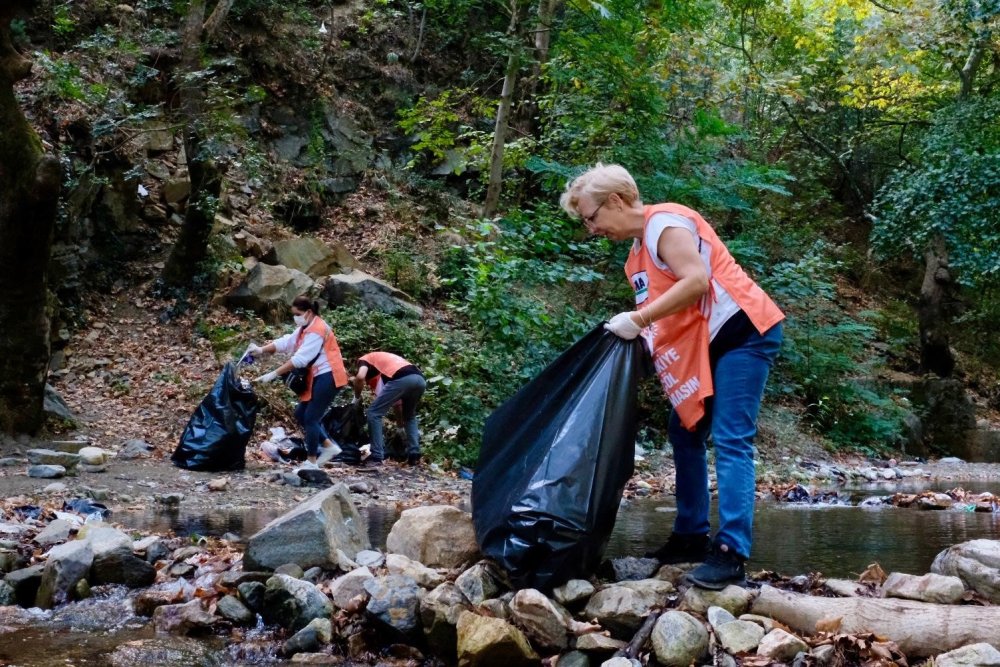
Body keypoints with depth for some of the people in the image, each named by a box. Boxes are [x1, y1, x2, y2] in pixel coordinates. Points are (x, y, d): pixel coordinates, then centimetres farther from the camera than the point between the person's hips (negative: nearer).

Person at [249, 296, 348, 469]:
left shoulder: (317, 330, -18)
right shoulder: (305, 328, 15)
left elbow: (300, 359, -24)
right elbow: (285, 343, 5)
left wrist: (273, 374, -24)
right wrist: (261, 349, -10)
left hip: (328, 377, -10)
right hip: (318, 377, 10)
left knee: (311, 417, -8)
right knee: (301, 414, 11)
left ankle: (311, 462, 0)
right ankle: (329, 446, 16)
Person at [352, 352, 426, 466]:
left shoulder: (365, 359, 25)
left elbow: (360, 377, 0)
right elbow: (398, 401, 43)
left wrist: (357, 396, 18)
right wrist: (401, 422, 50)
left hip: (402, 379, -7)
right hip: (420, 379, 7)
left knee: (374, 413, 6)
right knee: (409, 416, 31)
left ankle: (377, 457, 3)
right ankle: (414, 455, 21)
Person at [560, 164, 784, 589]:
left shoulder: (664, 223, -13)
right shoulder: (638, 250, 16)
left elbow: (696, 281, -26)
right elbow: (664, 313, 15)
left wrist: (637, 319, -24)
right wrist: (632, 333, -2)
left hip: (743, 331, -11)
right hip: (705, 345, 11)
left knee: (731, 442, -14)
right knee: (685, 433, 13)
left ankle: (731, 553, -16)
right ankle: (692, 537, 22)